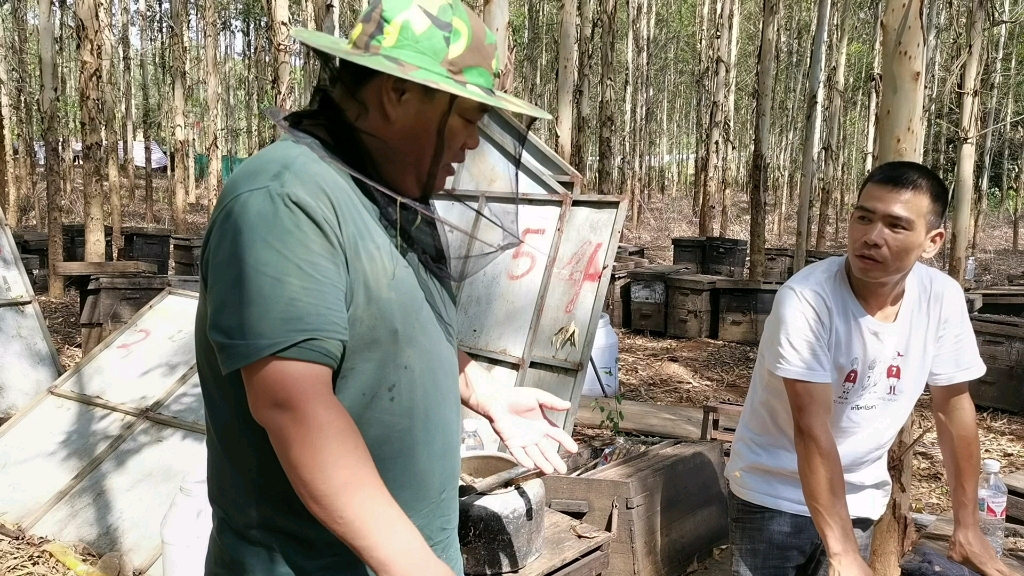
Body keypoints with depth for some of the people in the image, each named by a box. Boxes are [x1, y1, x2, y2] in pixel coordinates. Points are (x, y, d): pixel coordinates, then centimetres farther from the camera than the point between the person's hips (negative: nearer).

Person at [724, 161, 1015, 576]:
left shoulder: (942, 298, -11)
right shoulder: (806, 299, -25)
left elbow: (953, 406, 0)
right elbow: (812, 430, -27)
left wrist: (967, 528, 4)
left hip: (858, 501, 4)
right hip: (775, 495, -4)